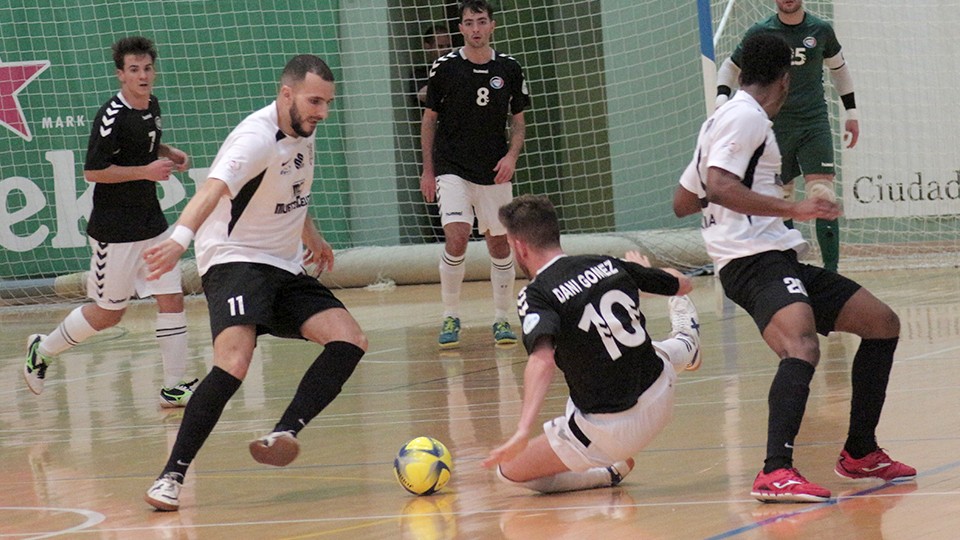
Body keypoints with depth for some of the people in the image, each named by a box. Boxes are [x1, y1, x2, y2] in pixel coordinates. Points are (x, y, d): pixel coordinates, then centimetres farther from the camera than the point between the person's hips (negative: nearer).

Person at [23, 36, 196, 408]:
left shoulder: (152, 105, 6)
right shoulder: (112, 116, -19)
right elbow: (92, 171, -19)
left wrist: (169, 153, 5)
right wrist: (145, 171, -23)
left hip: (152, 224, 7)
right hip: (115, 232, -7)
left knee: (172, 300, 0)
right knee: (108, 313, 4)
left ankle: (174, 387, 5)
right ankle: (44, 349, 27)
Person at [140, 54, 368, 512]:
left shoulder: (303, 134, 7)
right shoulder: (257, 138, -21)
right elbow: (213, 189, -39)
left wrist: (310, 234, 37)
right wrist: (180, 238, -56)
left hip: (286, 268, 9)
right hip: (235, 261, -9)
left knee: (350, 341, -10)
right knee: (234, 361, -28)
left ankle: (283, 435, -19)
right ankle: (172, 476, -22)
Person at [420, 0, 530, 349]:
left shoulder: (509, 70, 2)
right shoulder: (445, 68, -3)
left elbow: (518, 120, 12)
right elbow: (429, 119, 5)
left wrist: (512, 156, -6)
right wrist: (427, 170, 2)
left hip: (495, 173, 3)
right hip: (453, 169, -2)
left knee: (499, 245, 6)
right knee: (456, 239, -17)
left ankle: (501, 320, 19)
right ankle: (450, 318, -4)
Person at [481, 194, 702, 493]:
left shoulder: (536, 295, -16)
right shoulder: (609, 265, 1)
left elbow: (543, 360, -35)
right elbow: (683, 284, 17)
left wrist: (523, 432, -42)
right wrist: (644, 270, 40)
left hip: (612, 432, -6)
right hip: (661, 398, 6)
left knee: (510, 470, 9)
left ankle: (610, 472, 8)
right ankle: (686, 343, 71)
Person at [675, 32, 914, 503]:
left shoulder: (724, 119, 23)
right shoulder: (747, 116, -7)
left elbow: (682, 202, 30)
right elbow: (718, 186, -22)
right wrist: (790, 209, -26)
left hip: (778, 260, 10)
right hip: (755, 259, -10)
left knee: (882, 323, 15)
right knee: (801, 347, -34)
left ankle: (860, 454, 20)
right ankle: (776, 473, -48)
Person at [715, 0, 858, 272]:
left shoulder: (821, 30, 2)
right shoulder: (760, 33, -1)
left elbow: (838, 67, 19)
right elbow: (731, 66, 12)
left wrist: (851, 111, 20)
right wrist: (722, 98, -6)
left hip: (814, 123, -1)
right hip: (774, 125, 1)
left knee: (822, 196, -13)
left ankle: (831, 270, -15)